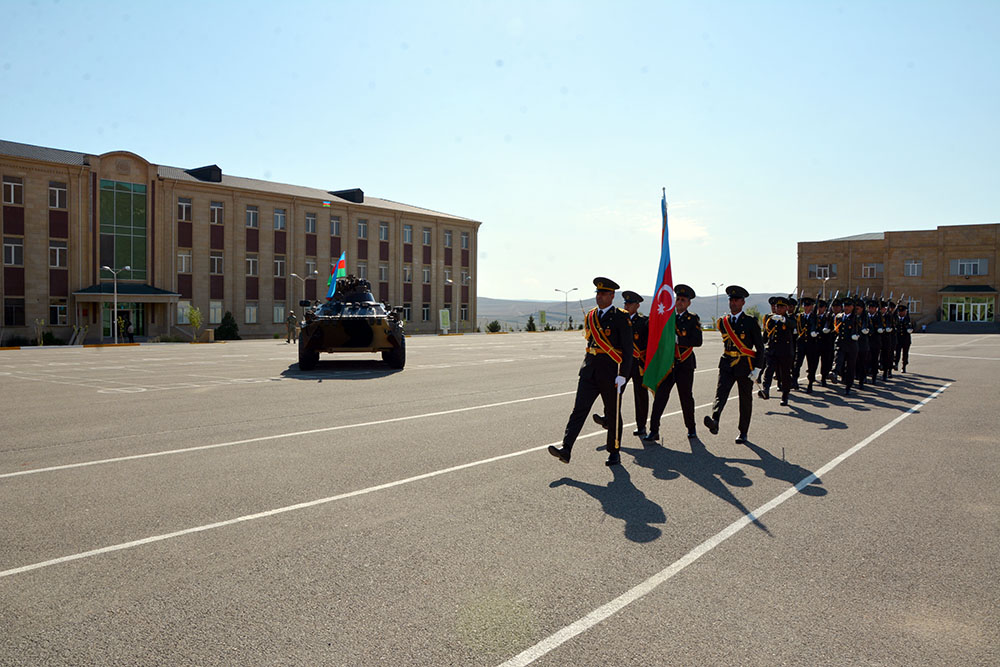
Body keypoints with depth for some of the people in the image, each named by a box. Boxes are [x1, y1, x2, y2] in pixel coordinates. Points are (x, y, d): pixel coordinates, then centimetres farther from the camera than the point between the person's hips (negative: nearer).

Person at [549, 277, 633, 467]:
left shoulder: (621, 318, -7)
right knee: (579, 409, -6)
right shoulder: (590, 316, 11)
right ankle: (566, 449, -12)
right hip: (589, 371, 5)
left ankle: (614, 452, 20)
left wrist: (622, 375, -17)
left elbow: (627, 349, -11)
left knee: (613, 413, 7)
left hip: (611, 373, -5)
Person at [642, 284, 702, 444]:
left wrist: (678, 340, -20)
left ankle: (691, 429, 27)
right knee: (660, 397, -7)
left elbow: (697, 341, -12)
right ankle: (654, 431, -6)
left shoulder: (693, 319, 0)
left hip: (685, 365, -2)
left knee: (686, 398, 10)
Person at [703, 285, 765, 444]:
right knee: (721, 392, -21)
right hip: (727, 365, 2)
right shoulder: (723, 322, 8)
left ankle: (743, 433, 19)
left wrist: (757, 368, -9)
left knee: (745, 400, 7)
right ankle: (714, 423, -41)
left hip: (745, 366, -2)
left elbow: (760, 346, -3)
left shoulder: (751, 322, -3)